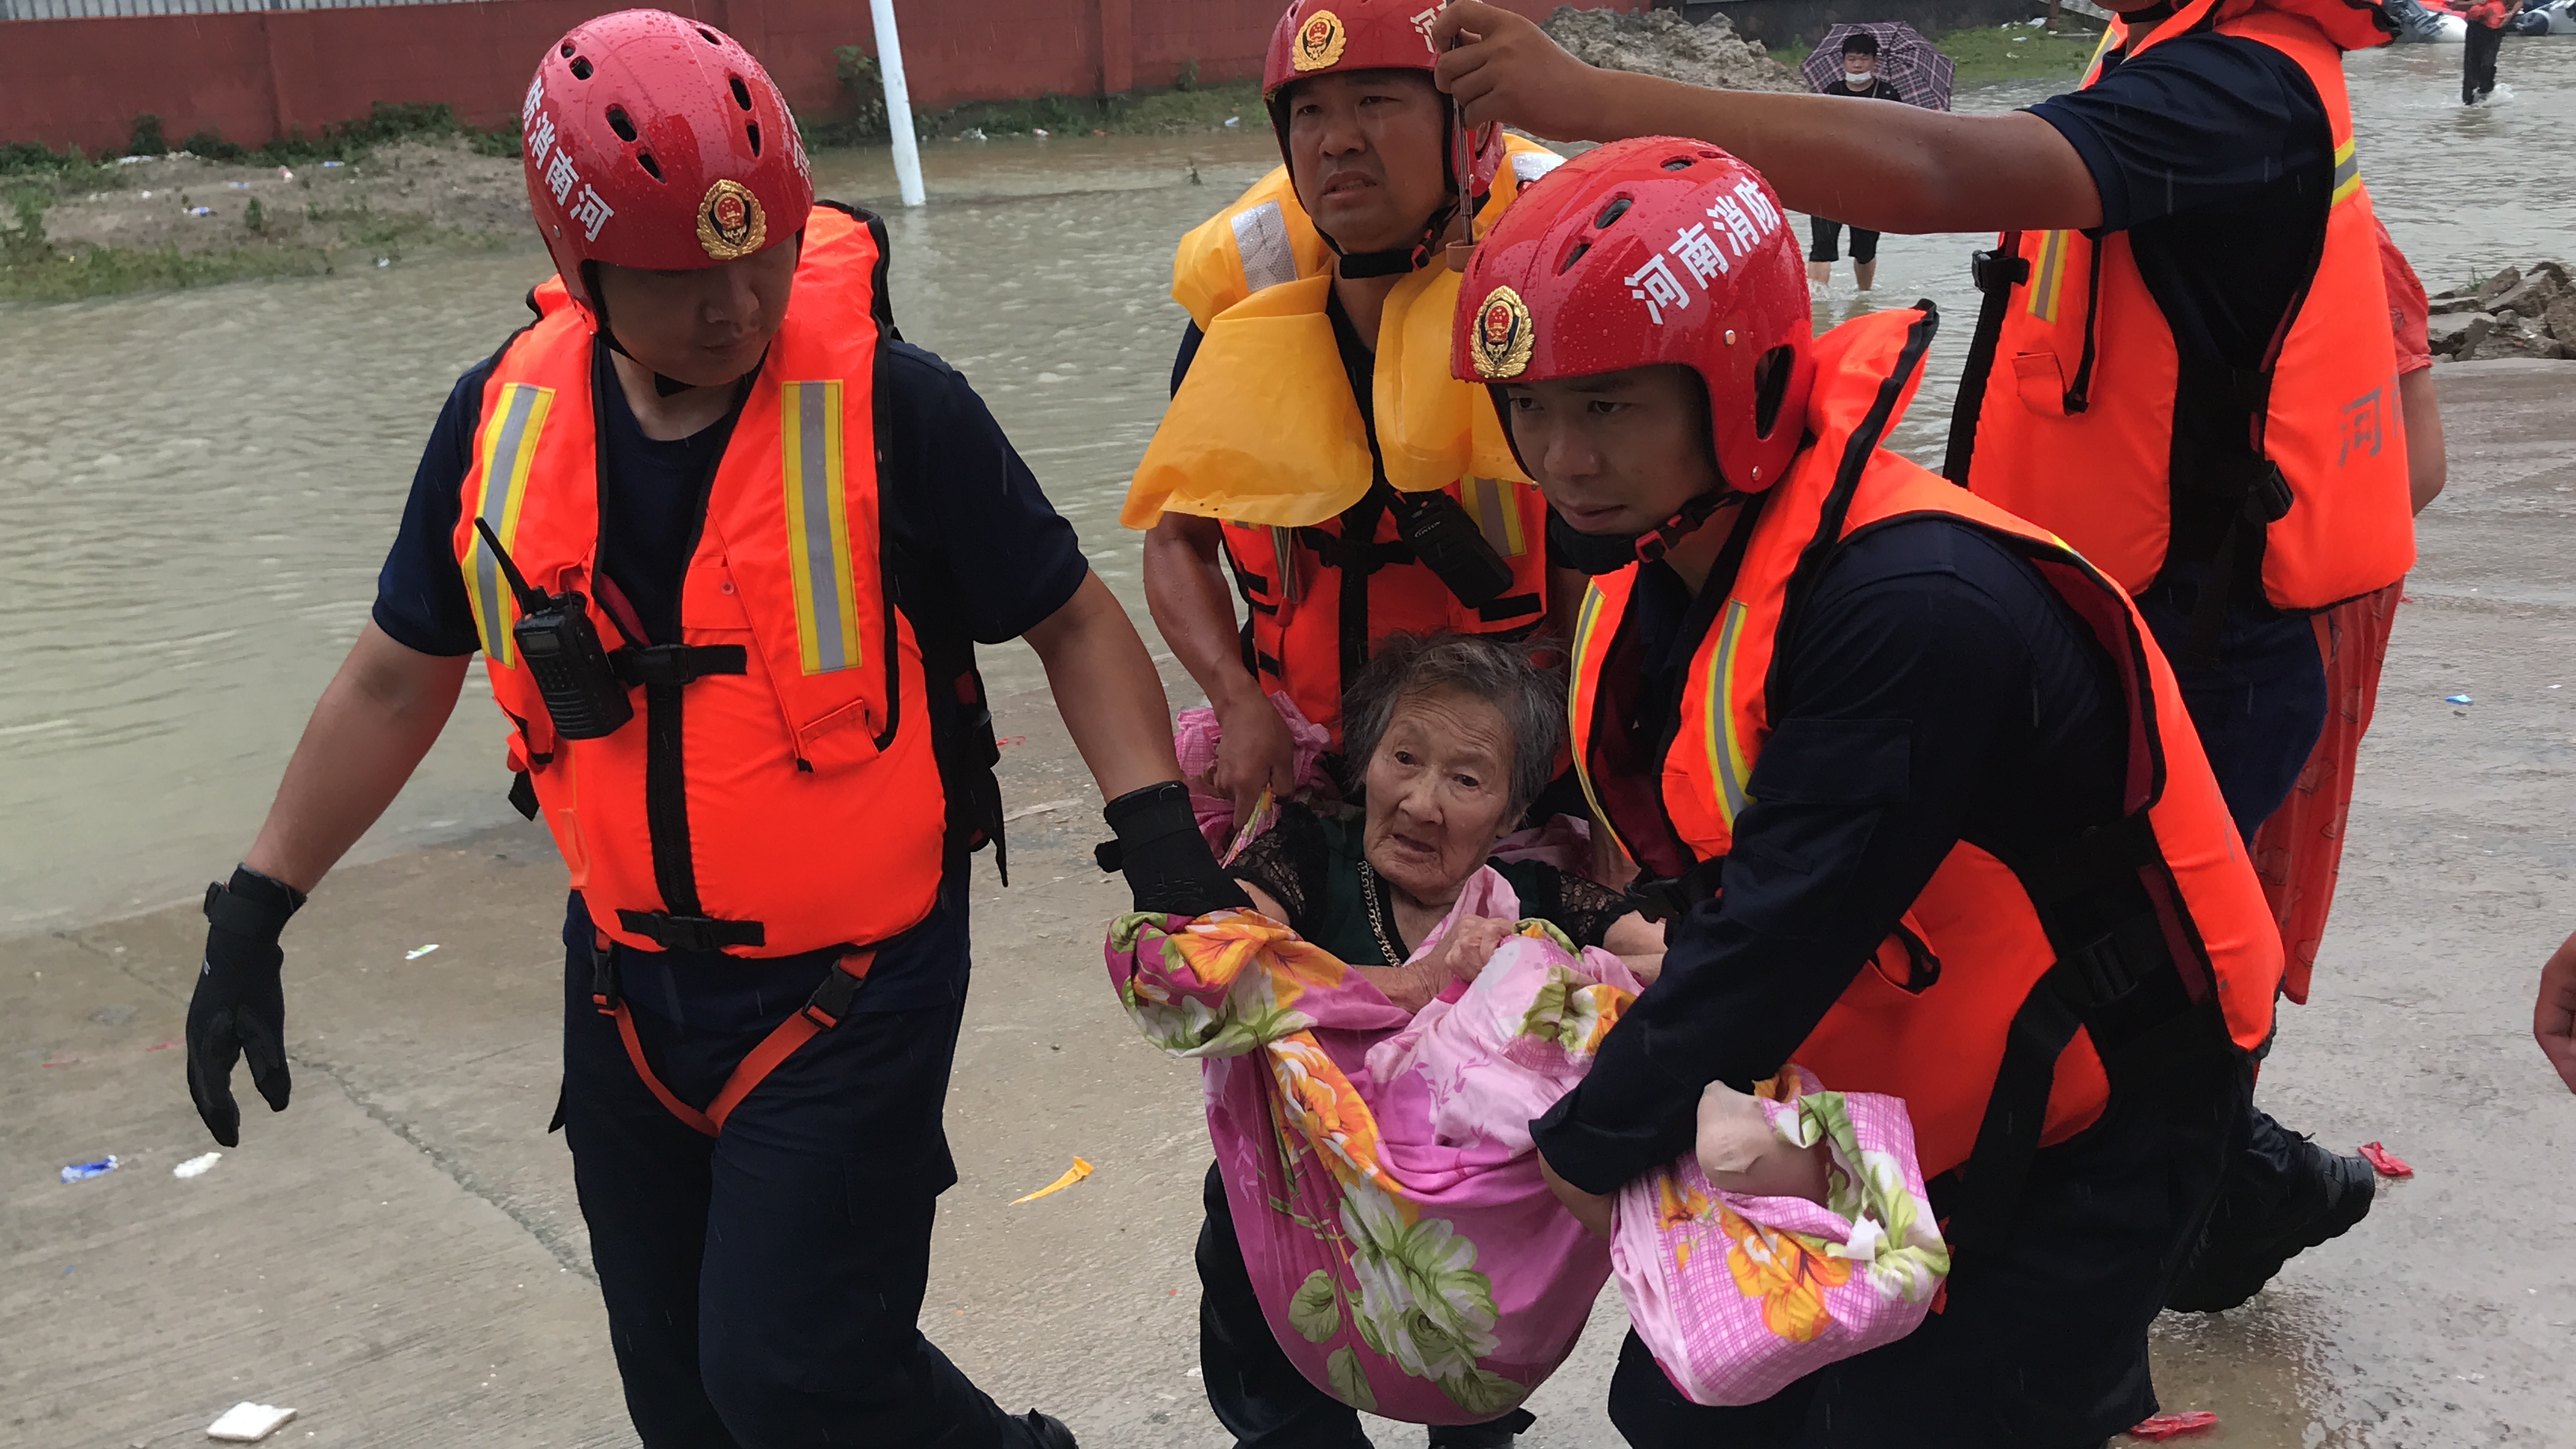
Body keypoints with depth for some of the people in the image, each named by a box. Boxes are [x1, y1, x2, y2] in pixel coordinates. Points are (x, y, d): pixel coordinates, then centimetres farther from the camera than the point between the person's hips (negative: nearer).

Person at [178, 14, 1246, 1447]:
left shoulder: (893, 409, -18)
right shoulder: (504, 423, -5)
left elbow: (1073, 621, -8)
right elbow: (398, 681, 7)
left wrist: (1159, 829, -21)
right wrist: (252, 913, 9)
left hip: (852, 988, -5)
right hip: (631, 981, 5)